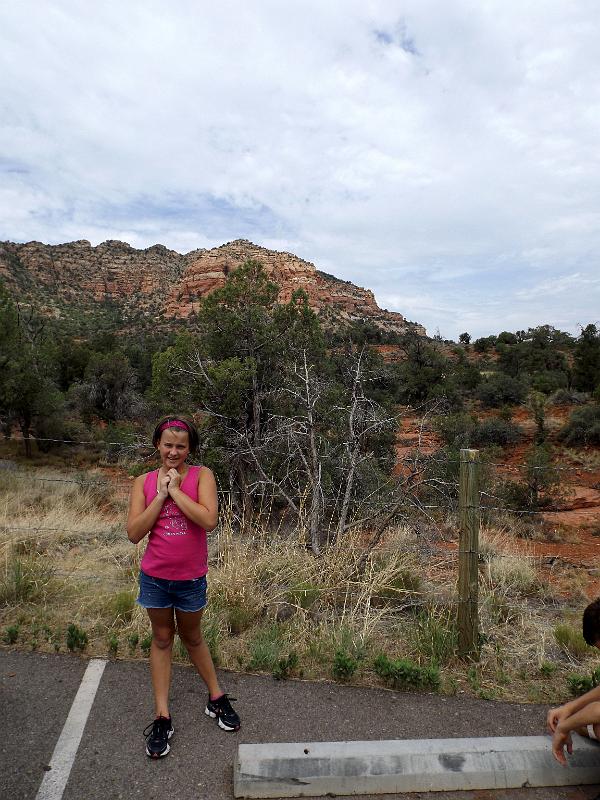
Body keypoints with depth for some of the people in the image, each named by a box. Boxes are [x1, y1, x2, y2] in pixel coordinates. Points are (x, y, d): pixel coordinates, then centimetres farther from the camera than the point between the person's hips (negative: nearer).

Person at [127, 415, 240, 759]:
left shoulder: (201, 475, -12)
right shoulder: (144, 482, -6)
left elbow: (209, 520, -26)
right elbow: (134, 533, -12)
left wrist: (175, 489, -23)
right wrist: (160, 495, -20)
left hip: (190, 578, -1)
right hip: (155, 577, 2)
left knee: (192, 637, 17)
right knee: (162, 640, 15)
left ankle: (217, 698, 40)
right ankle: (163, 717, 30)